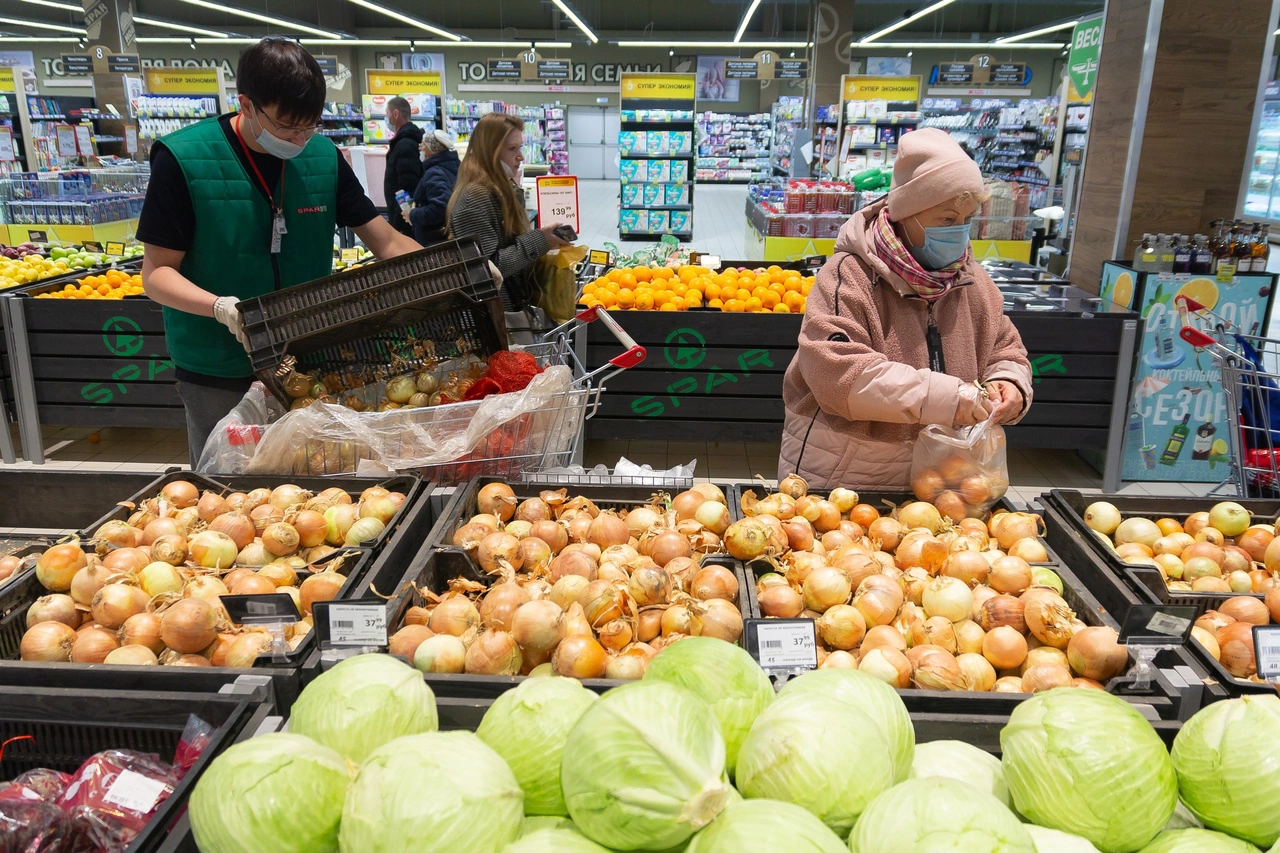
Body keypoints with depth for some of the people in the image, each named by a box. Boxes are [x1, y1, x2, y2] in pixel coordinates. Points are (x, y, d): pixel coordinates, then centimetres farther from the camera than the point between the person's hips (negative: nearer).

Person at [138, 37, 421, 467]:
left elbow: (388, 241, 1)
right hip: (220, 378, -3)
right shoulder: (183, 159, -13)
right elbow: (157, 273, -10)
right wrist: (221, 307, -30)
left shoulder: (324, 157, -1)